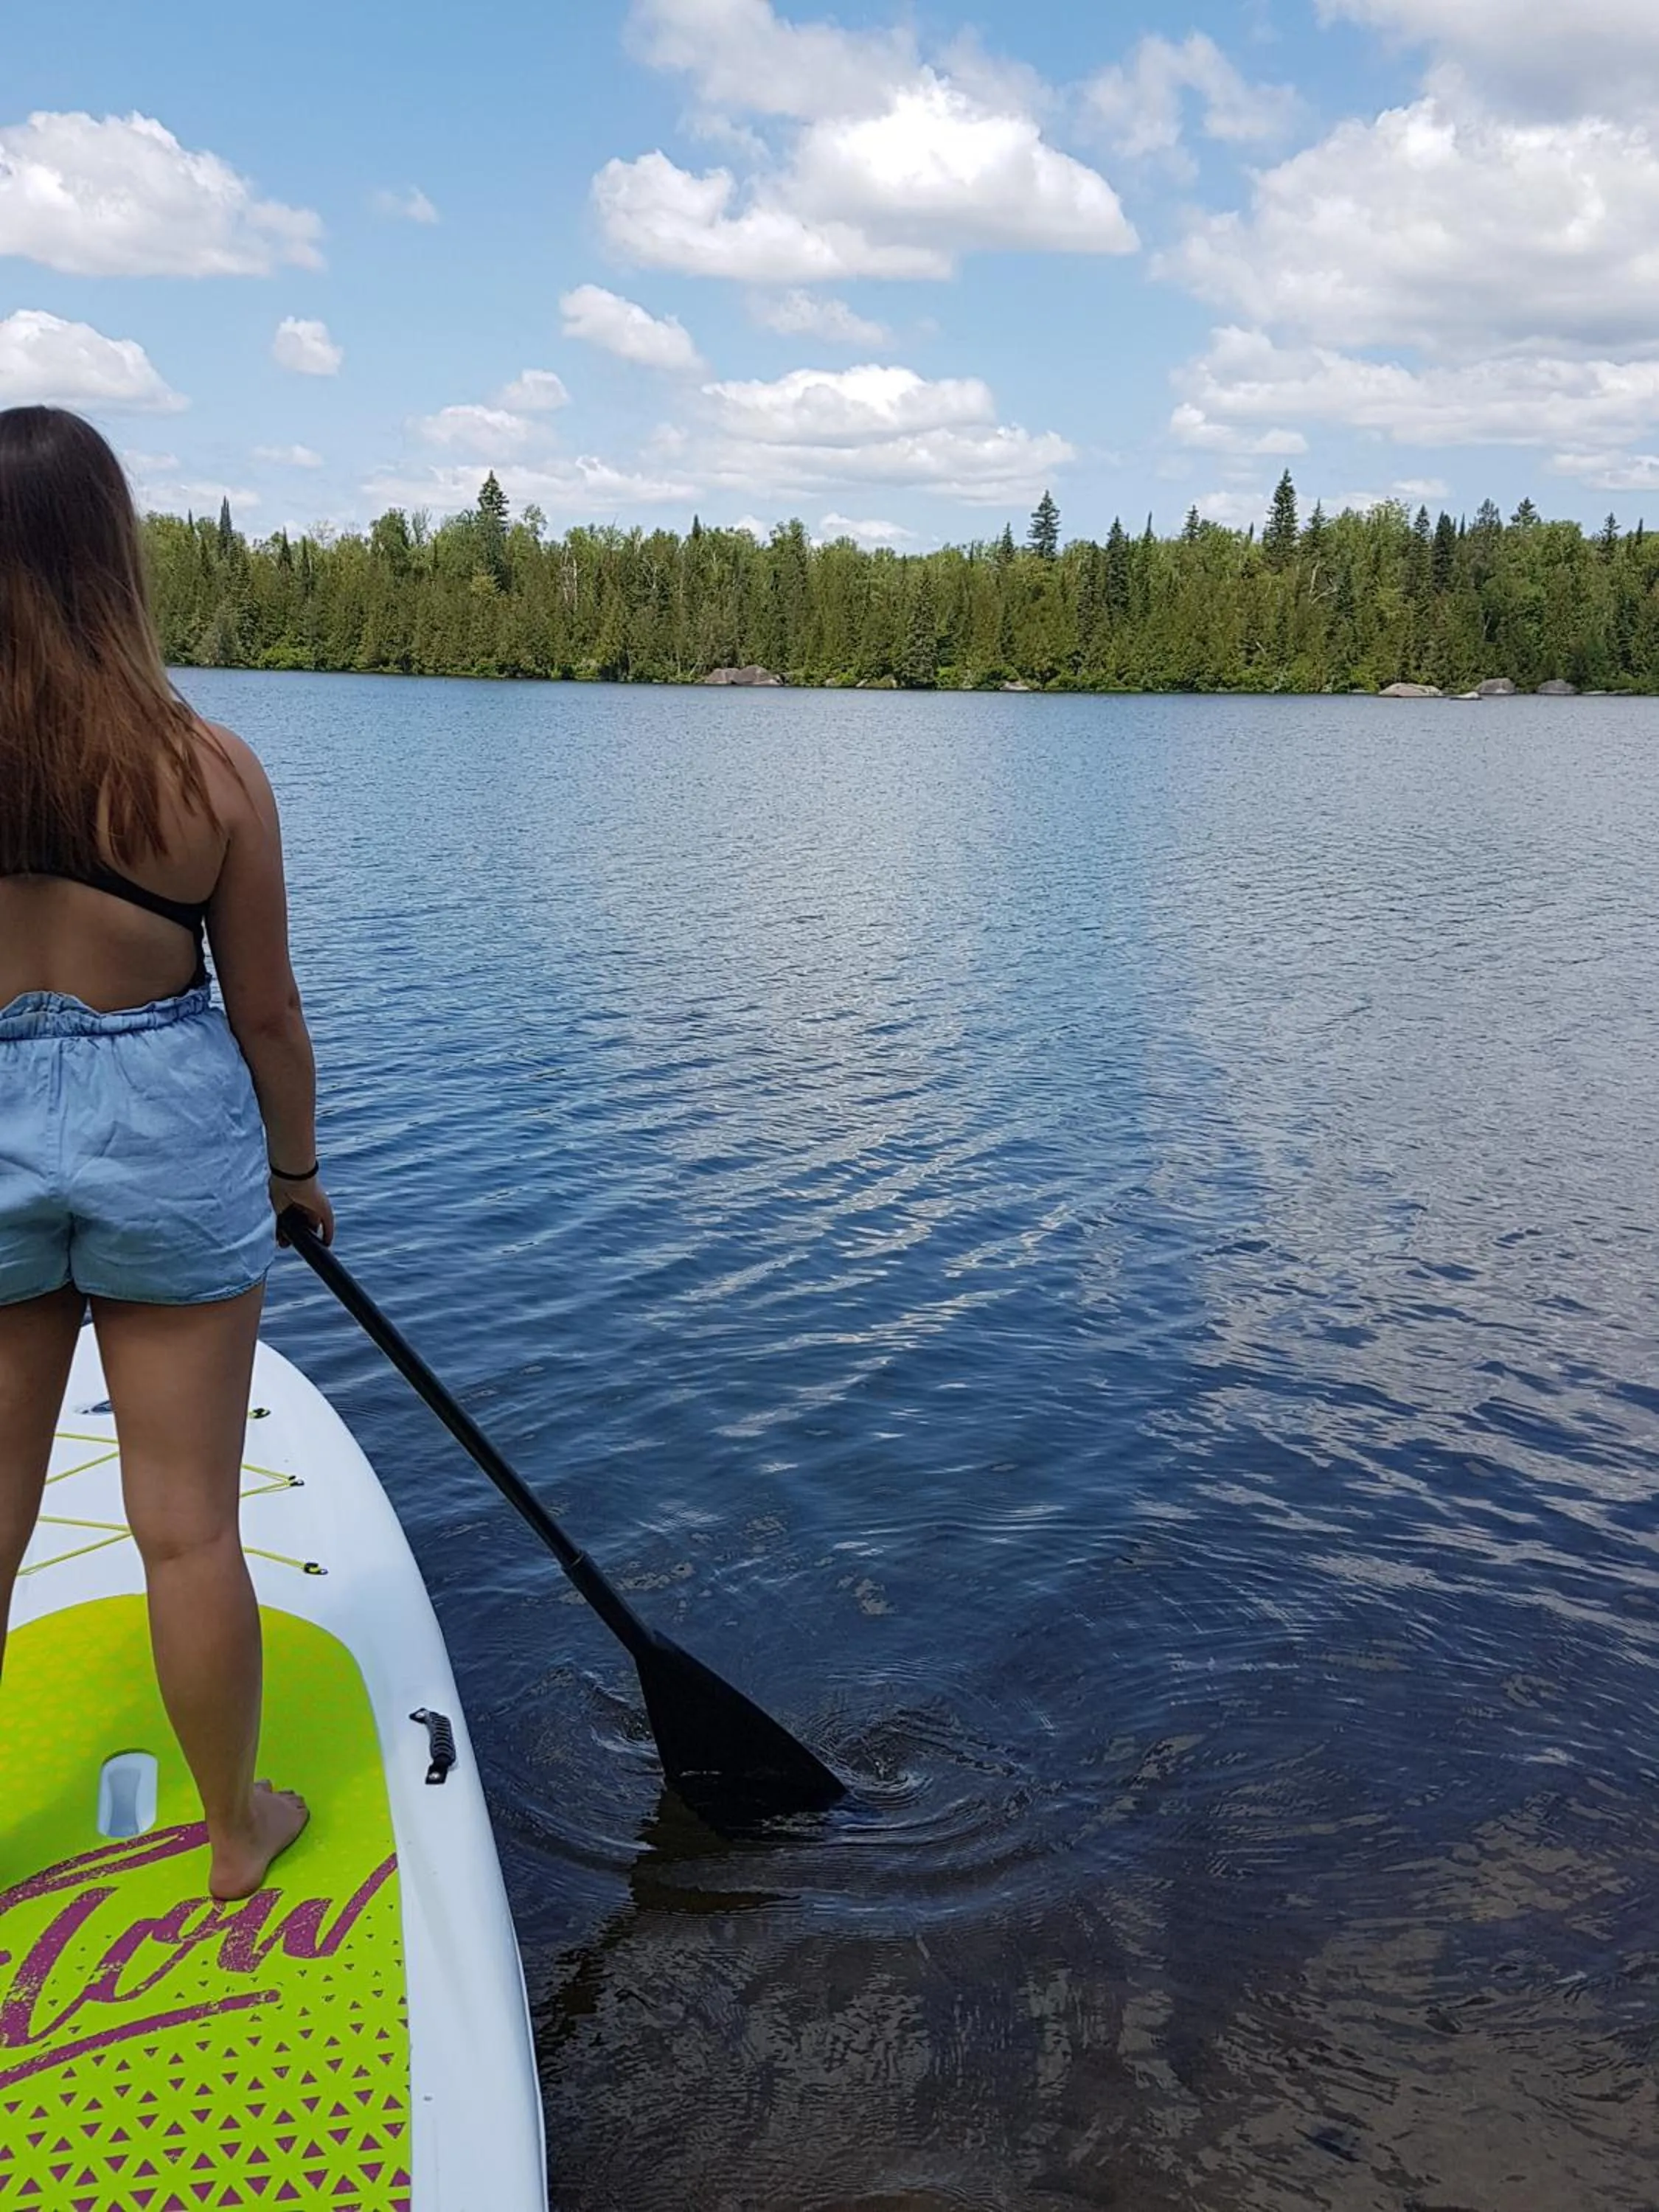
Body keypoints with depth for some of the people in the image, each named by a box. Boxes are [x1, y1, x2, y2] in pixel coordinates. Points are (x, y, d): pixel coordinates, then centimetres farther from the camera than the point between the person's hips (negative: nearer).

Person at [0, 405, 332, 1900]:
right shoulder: (209, 769, -12)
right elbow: (264, 1013, -3)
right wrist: (297, 1171, 12)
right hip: (170, 1132, -1)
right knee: (189, 1527, 12)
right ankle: (239, 1829, 30)